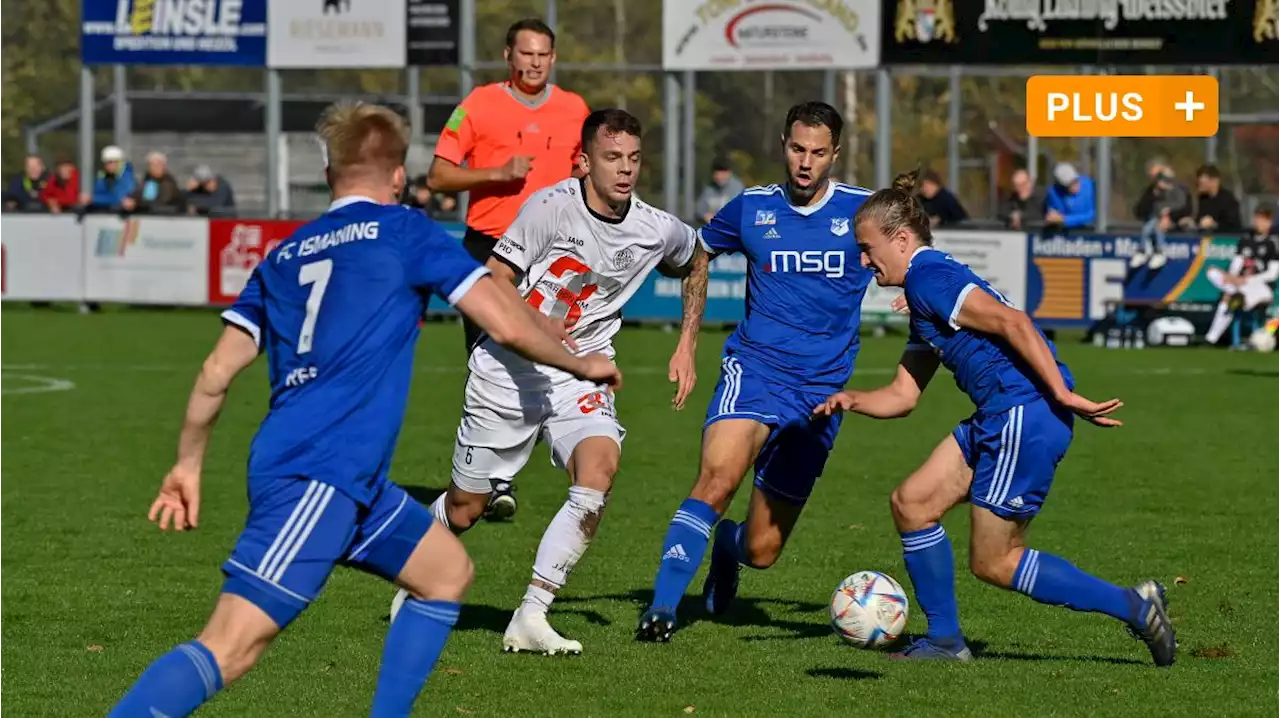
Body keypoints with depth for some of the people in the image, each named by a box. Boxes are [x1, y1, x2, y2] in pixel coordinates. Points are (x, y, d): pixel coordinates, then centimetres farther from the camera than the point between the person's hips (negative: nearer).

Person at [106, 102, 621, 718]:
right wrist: (582, 364, 16)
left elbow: (217, 372, 14)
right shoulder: (403, 232, 3)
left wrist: (187, 466, 23)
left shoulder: (284, 256, 19)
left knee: (448, 571, 21)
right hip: (319, 476, -8)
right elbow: (506, 325, 0)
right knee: (231, 647, -16)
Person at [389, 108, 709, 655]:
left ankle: (530, 619, -22)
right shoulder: (551, 207, -16)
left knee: (599, 469, -27)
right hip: (509, 370, -2)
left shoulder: (657, 232, -3)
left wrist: (687, 346, 16)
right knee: (465, 508, 6)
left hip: (581, 379, 2)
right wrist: (531, 328, -32)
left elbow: (695, 262, 22)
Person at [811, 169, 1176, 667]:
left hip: (1028, 415, -10)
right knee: (911, 503, 10)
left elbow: (1012, 322, -21)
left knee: (993, 562, -3)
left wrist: (1062, 393, -24)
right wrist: (852, 400, 6)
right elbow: (902, 396, 25)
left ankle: (1132, 606, -1)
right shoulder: (922, 295, 23)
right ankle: (945, 640, 15)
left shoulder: (928, 277, -9)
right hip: (999, 419, 10)